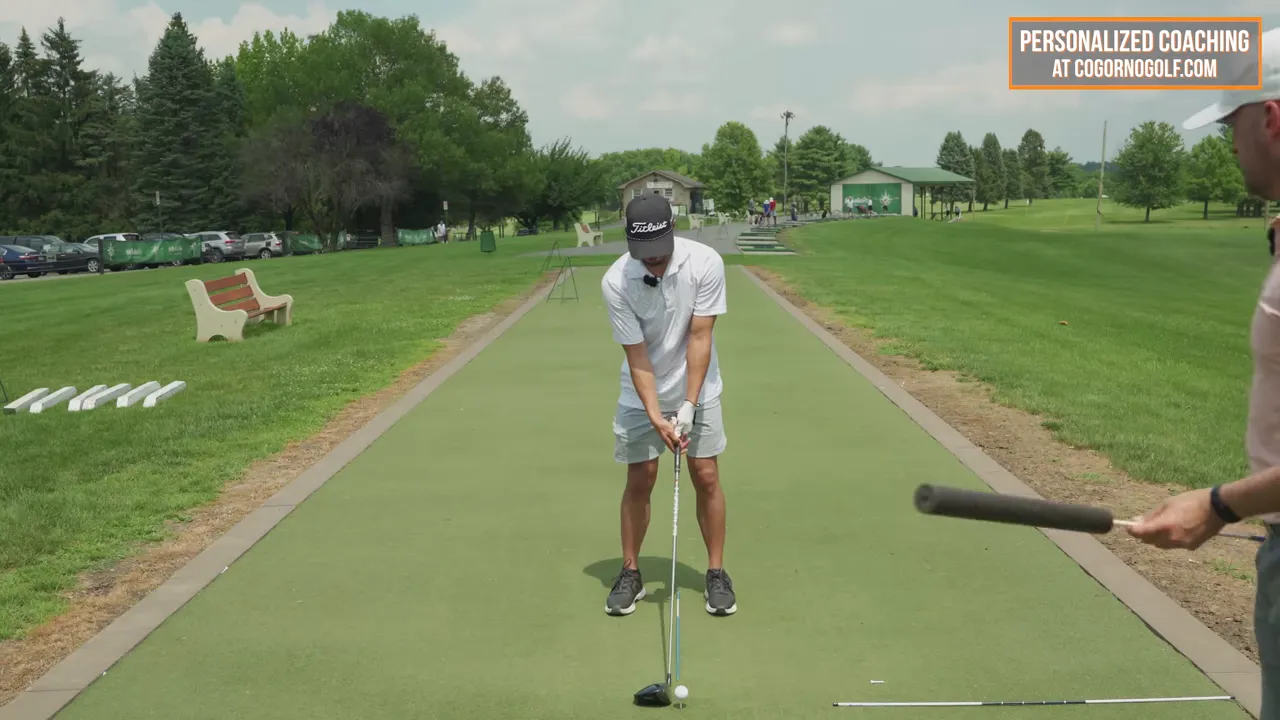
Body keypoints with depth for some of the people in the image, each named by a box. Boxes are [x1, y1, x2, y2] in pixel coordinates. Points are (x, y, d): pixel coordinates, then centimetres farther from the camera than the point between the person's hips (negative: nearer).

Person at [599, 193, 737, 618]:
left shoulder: (705, 263, -23)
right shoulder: (615, 281, -23)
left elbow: (700, 338, -20)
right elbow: (637, 355, -19)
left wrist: (688, 406, -23)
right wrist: (656, 416, -25)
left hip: (697, 390, 0)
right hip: (641, 396, 0)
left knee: (706, 478, 0)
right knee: (639, 481, 2)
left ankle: (716, 573, 14)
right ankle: (630, 573, 17)